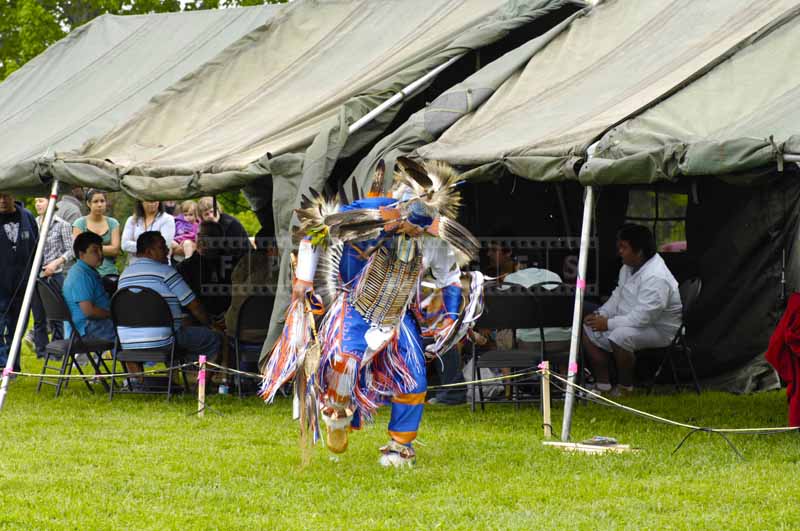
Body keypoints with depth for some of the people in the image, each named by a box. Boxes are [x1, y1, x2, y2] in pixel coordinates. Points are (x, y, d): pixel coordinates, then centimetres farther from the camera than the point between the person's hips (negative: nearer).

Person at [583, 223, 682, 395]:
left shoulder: (656, 278, -29)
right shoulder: (629, 267, 4)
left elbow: (642, 317, -32)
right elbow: (618, 296, 17)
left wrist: (608, 324, -25)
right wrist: (601, 314, -2)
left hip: (659, 330, -10)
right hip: (631, 322, 10)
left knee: (620, 336, -36)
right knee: (588, 329, 3)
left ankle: (625, 388, -17)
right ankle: (602, 384, 3)